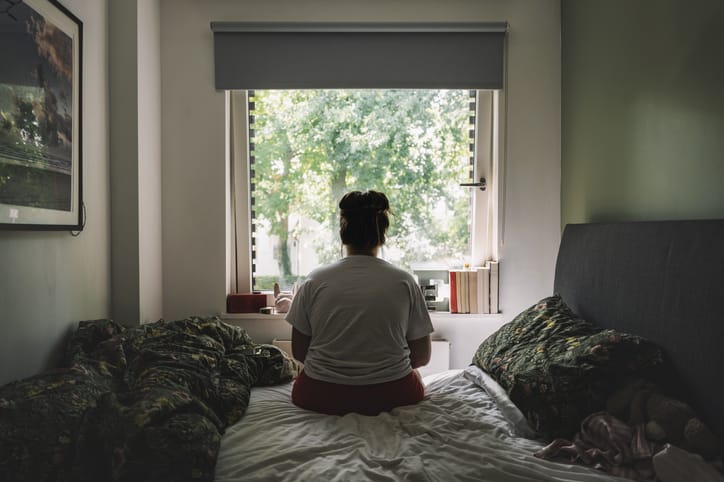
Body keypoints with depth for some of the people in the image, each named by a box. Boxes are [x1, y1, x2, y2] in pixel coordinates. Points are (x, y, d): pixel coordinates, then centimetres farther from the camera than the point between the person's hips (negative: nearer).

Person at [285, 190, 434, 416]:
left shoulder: (314, 281, -7)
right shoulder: (404, 281, -8)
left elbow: (299, 351, 0)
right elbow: (422, 356, -2)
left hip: (321, 397, 1)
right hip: (390, 396, 0)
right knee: (413, 375, 33)